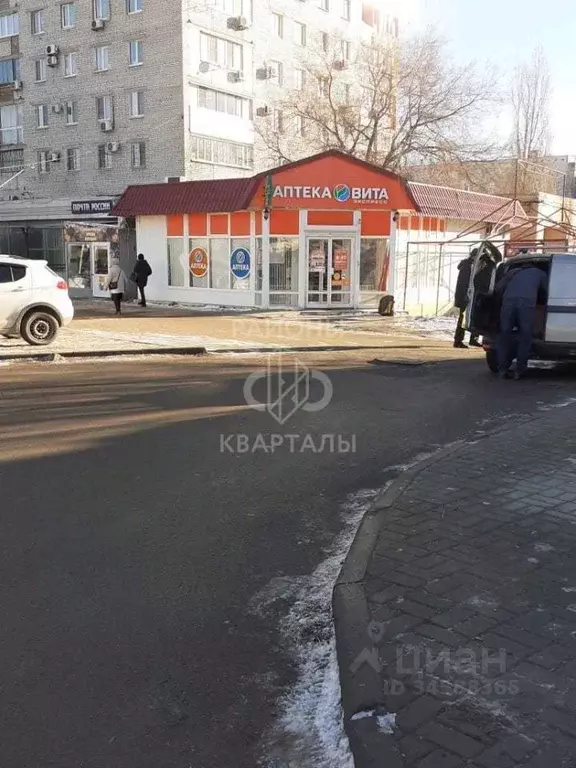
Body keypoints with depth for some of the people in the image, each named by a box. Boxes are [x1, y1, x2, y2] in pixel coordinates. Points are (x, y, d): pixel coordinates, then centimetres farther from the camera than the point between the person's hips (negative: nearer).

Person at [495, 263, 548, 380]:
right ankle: (519, 371, 4)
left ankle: (503, 370, 7)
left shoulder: (513, 272, 34)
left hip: (508, 301, 2)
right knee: (525, 337, 6)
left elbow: (498, 288, 23)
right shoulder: (539, 273, 32)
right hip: (527, 302, -2)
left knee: (505, 335, 10)